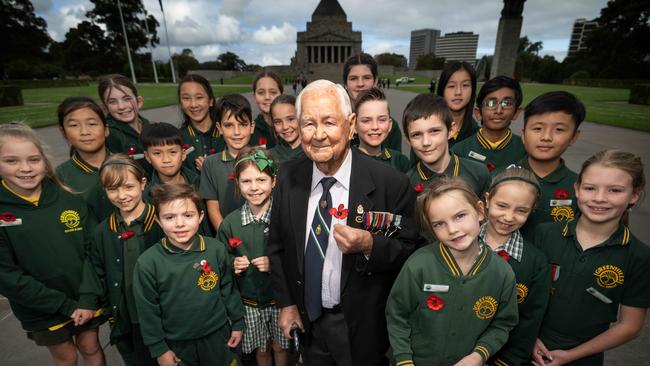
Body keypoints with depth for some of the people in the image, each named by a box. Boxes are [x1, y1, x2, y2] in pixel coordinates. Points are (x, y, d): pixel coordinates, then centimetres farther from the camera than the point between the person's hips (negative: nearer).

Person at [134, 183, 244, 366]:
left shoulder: (217, 249, -14)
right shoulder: (147, 262, -16)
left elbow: (229, 289, -3)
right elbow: (148, 310, -7)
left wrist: (237, 323, 4)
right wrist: (159, 349, -1)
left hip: (218, 337, 0)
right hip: (177, 344, 0)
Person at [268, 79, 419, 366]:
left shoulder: (391, 183, -21)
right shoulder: (288, 177, -9)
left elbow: (409, 251, -12)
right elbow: (277, 245, 2)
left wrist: (369, 245, -30)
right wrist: (286, 302, 4)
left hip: (363, 327, -3)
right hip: (307, 319, 3)